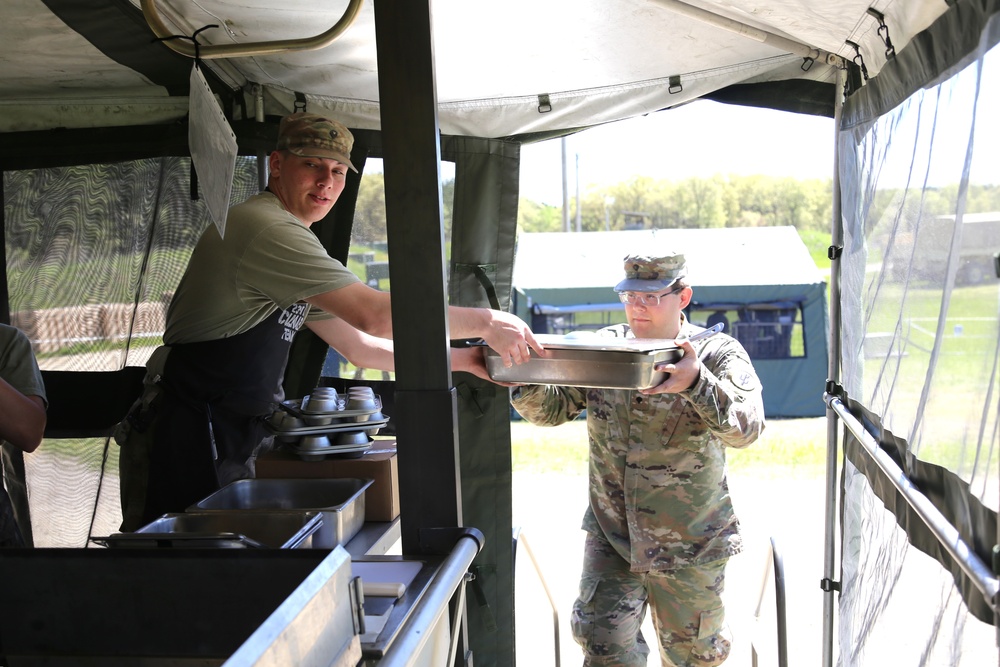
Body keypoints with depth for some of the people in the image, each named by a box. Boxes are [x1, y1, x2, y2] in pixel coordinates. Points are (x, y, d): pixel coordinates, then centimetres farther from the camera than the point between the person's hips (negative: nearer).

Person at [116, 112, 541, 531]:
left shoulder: (293, 241, 15)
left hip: (228, 447, 10)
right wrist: (487, 323, -14)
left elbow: (360, 348, 17)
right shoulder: (267, 227, -18)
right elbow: (376, 316, -24)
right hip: (184, 446, -10)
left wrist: (463, 360, 12)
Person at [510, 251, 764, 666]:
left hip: (690, 543, -2)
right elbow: (552, 408, 1)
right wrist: (526, 378, -21)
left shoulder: (718, 354, -10)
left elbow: (745, 428, -26)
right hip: (611, 536, 2)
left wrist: (696, 384, -43)